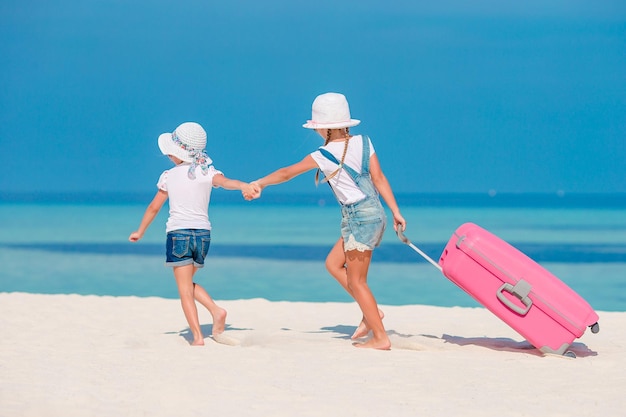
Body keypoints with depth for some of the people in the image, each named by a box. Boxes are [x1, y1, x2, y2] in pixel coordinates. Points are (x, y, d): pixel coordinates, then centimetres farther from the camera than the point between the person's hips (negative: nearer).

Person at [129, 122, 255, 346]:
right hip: (203, 233, 3)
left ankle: (197, 335, -11)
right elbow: (225, 182, -17)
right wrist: (243, 185, -36)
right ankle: (216, 310, -1)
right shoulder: (207, 172, 5)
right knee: (187, 283, 21)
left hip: (178, 233, -3)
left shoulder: (168, 176, 2)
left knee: (185, 289, -1)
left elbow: (154, 207, 9)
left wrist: (140, 232, 21)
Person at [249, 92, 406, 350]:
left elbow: (287, 173, 2)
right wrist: (395, 212, 7)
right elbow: (379, 177, 4)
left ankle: (380, 338, 3)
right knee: (333, 263, 18)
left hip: (358, 218, -8)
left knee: (356, 281, 2)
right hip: (375, 213, 8)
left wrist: (260, 183, 16)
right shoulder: (363, 142, 4)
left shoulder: (324, 155, -10)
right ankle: (370, 312, 15)